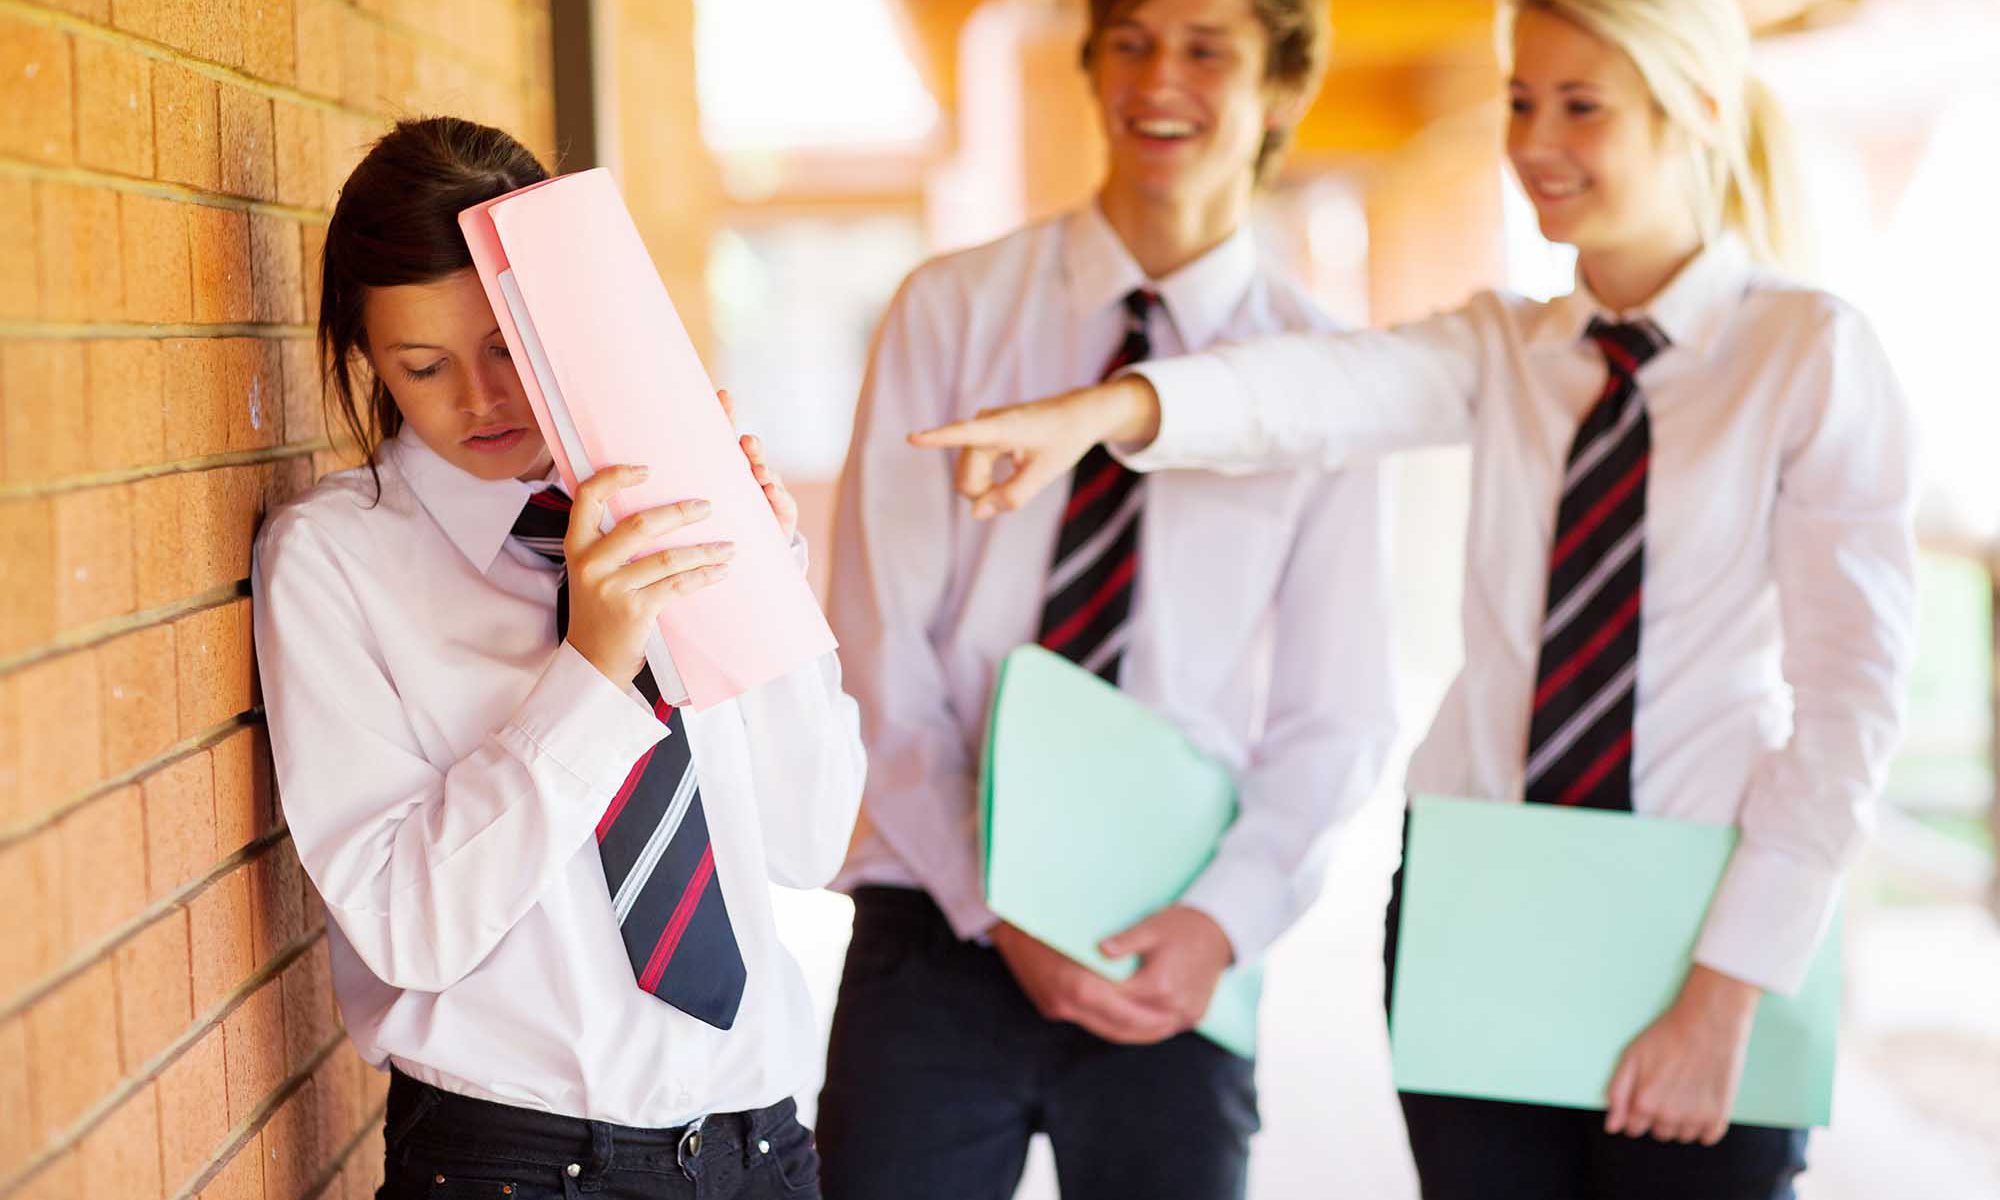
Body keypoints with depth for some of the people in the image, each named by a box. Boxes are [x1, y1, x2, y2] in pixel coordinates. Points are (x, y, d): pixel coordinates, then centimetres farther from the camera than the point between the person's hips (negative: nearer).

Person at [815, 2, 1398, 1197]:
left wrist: (1224, 921, -15)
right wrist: (1000, 910, -12)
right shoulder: (953, 312, 1)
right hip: (937, 933, 0)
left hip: (1166, 965, 0)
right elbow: (881, 652, -4)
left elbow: (1336, 719, 0)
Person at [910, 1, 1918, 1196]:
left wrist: (1725, 994, -15)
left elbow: (1849, 690, -9)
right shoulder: (1505, 348, 8)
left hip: (1703, 924, -3)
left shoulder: (1814, 355, -3)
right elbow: (1327, 390, -13)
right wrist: (1110, 407, -34)